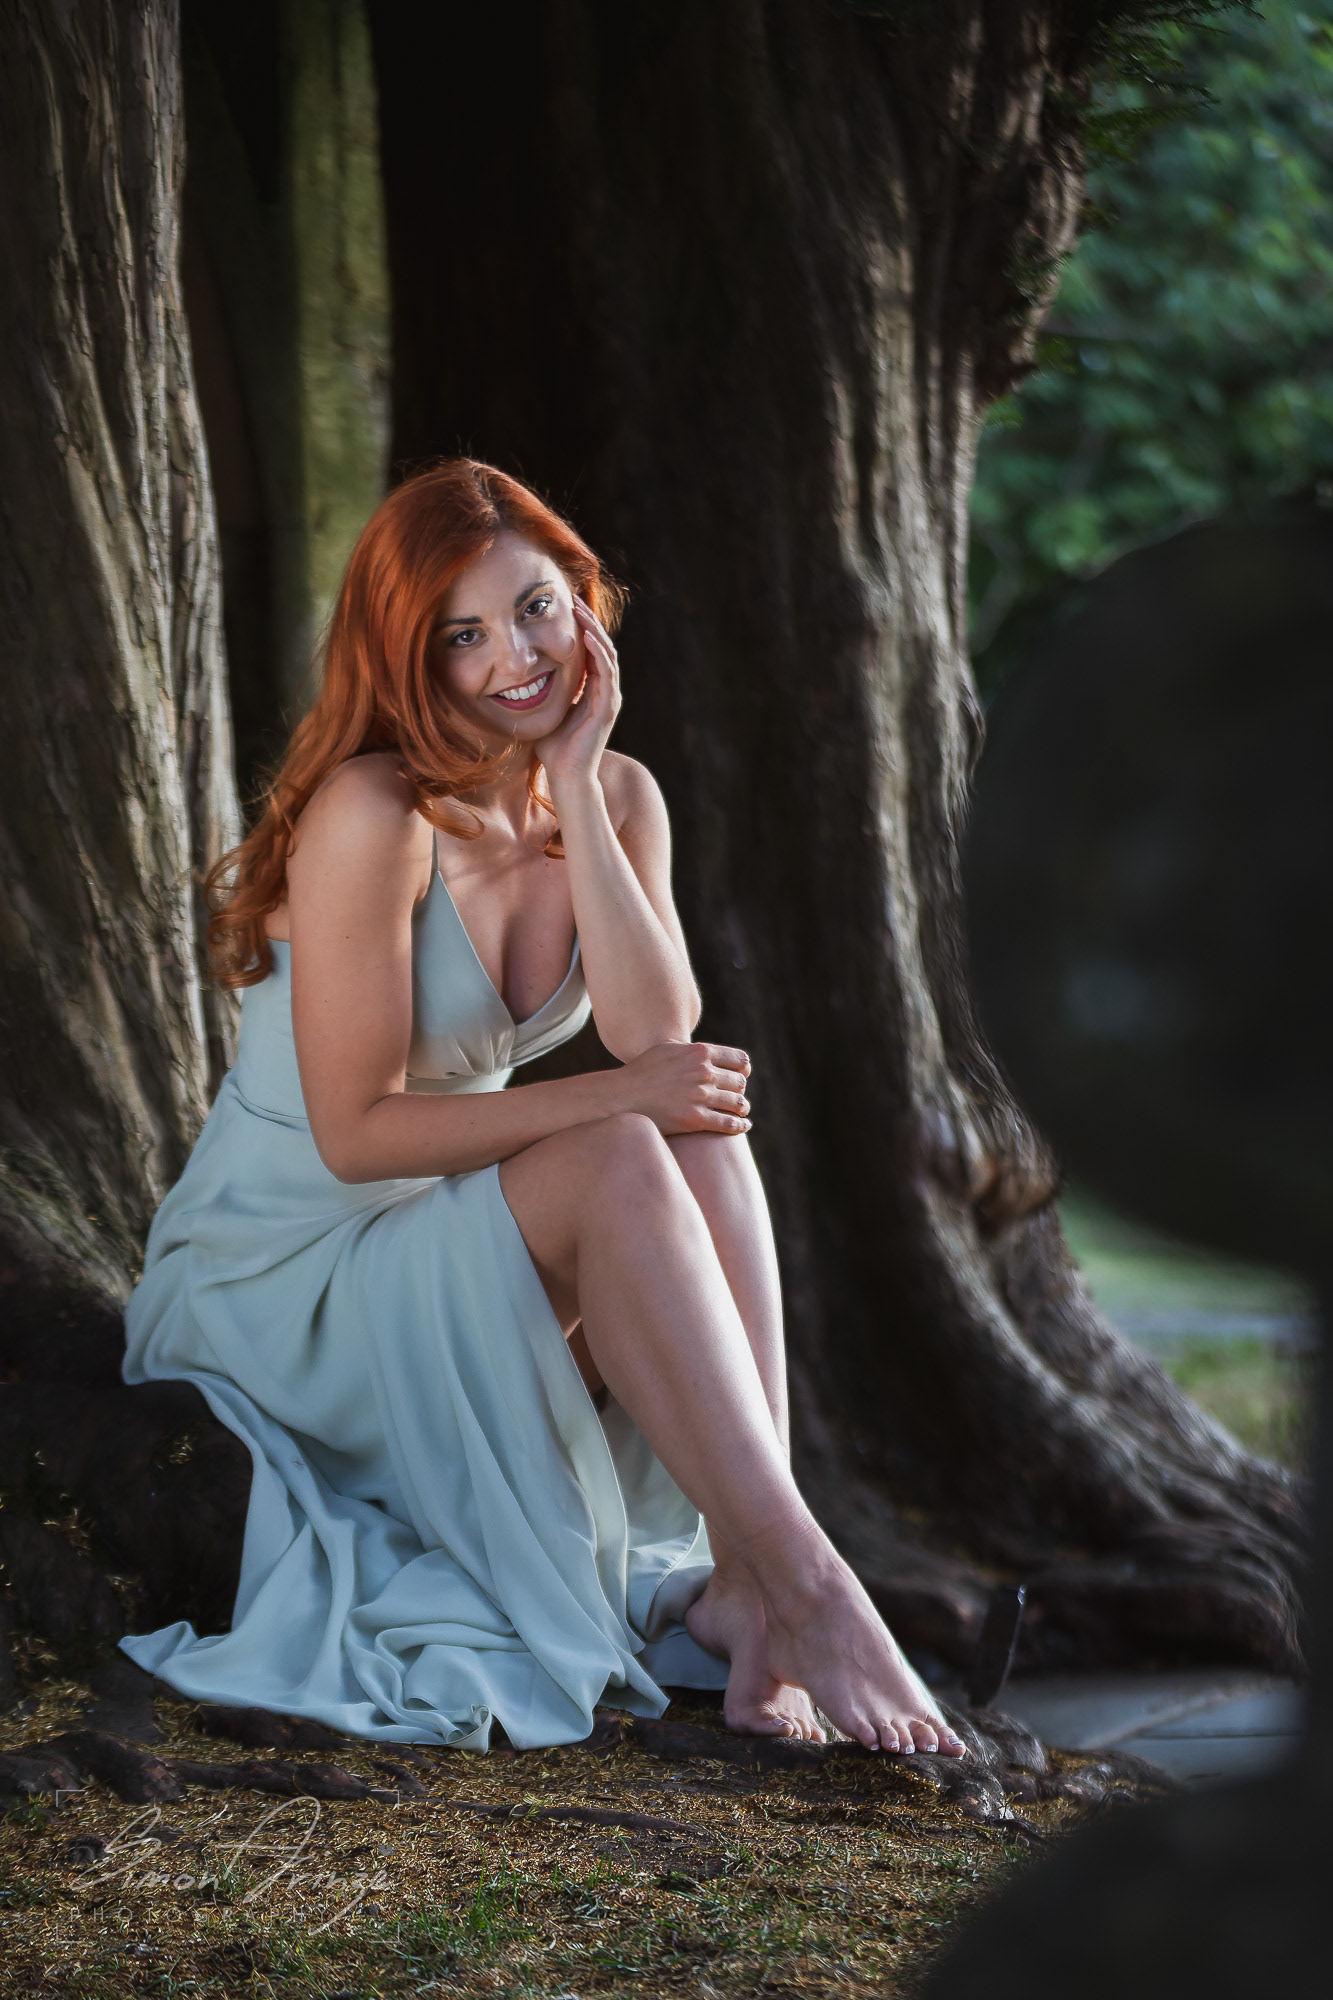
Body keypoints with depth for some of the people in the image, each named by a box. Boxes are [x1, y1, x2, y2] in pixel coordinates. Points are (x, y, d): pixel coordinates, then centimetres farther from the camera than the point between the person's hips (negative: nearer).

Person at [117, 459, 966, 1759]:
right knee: (618, 1162, -31)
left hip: (457, 1244, 7)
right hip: (278, 1274, -7)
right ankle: (807, 1585, -34)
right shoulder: (373, 817, -20)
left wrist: (576, 787, -18)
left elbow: (657, 1038, -15)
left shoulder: (618, 799, 2)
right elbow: (355, 1130, -21)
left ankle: (744, 1586, -29)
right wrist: (613, 1097, -24)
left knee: (705, 1141, -22)